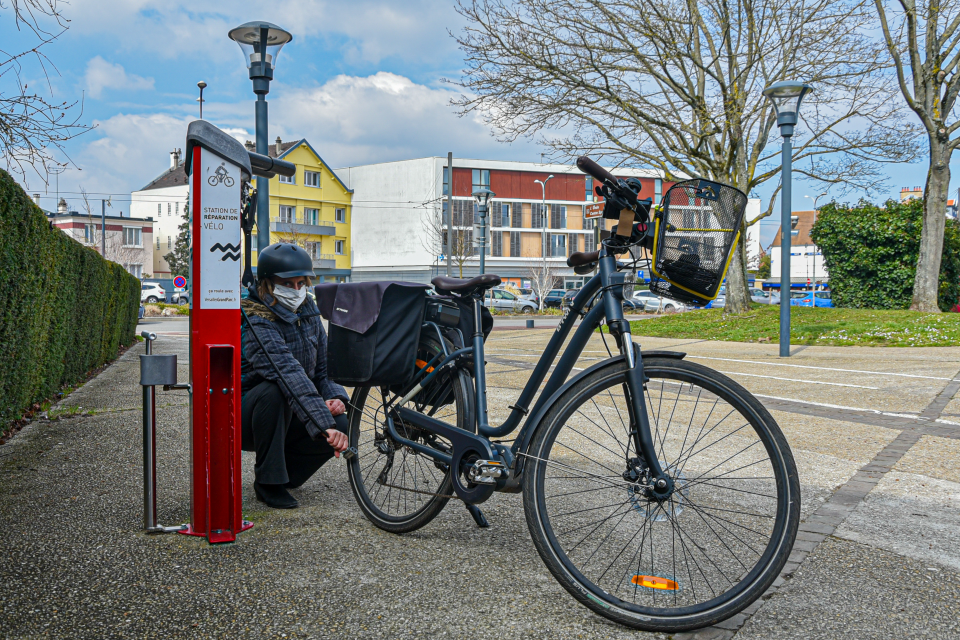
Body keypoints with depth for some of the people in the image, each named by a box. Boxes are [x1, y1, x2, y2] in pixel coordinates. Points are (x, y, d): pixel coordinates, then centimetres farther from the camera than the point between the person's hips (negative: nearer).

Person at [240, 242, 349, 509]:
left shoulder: (307, 311, 2)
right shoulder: (256, 323, -25)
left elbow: (324, 362, 9)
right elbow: (289, 374, -38)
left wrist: (335, 396, -12)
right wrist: (324, 424, -48)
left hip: (284, 418, 6)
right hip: (241, 419, -6)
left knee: (342, 423, -19)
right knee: (274, 390, -37)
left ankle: (284, 473, 6)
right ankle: (268, 481, -19)